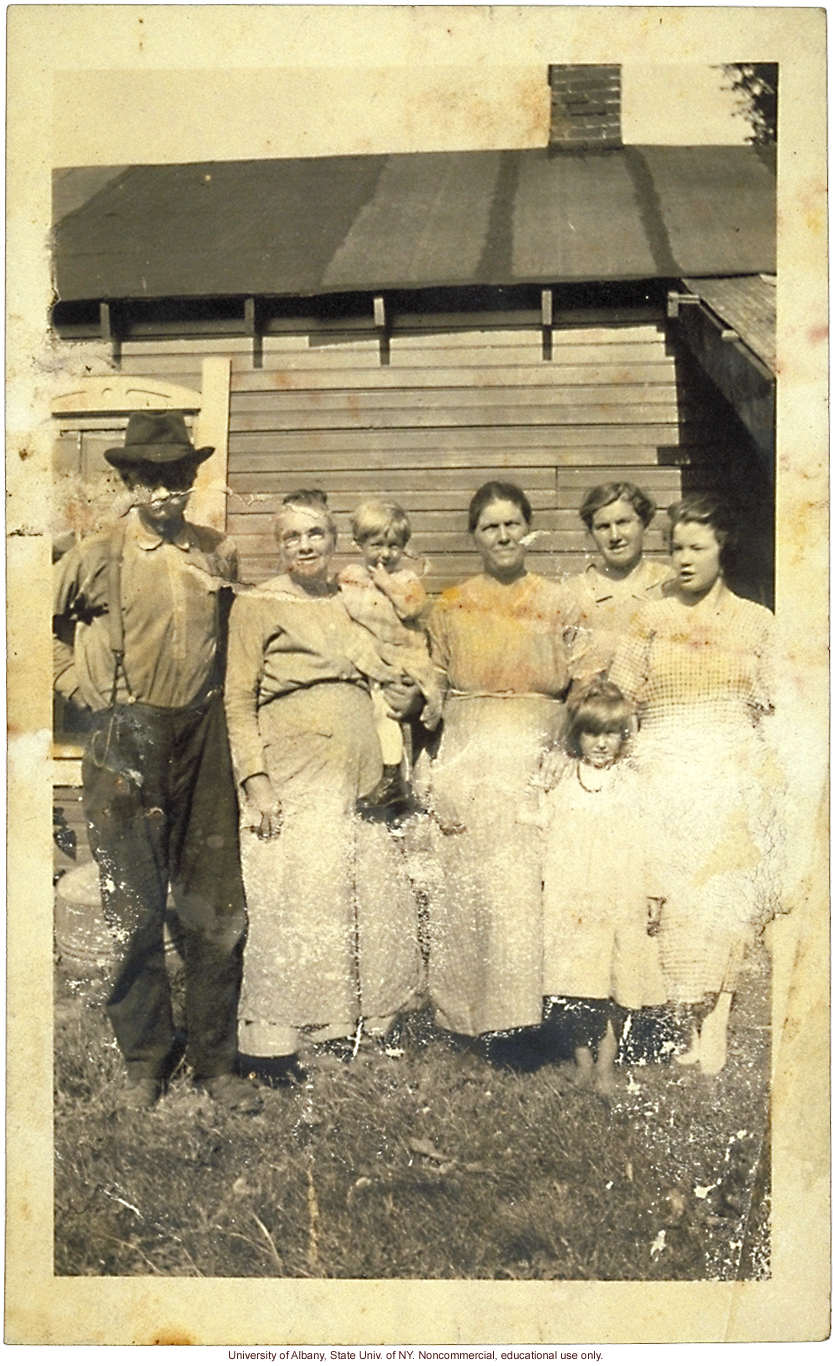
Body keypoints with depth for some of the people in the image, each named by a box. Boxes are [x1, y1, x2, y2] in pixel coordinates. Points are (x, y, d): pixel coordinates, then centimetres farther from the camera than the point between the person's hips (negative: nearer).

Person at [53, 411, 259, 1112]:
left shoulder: (219, 554, 6)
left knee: (217, 913, 6)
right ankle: (144, 1063, 23)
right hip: (126, 748, -2)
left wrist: (210, 696, 11)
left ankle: (216, 1061, 21)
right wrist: (83, 687, 3)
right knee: (135, 913, 6)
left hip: (204, 745, 3)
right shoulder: (96, 558, -2)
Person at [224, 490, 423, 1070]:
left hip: (358, 777, 6)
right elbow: (239, 701, -6)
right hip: (295, 779, -6)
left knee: (369, 899, 6)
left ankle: (354, 1022, 20)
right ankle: (276, 1042, 3)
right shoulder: (257, 605, 0)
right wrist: (255, 778, -14)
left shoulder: (353, 603, 17)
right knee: (293, 901, -7)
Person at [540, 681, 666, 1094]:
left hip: (621, 901, 0)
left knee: (617, 980, 2)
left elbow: (649, 843, 3)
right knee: (573, 982, 0)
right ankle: (582, 1060, 14)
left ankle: (605, 1063, 16)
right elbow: (546, 842, 8)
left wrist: (654, 897, 1)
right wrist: (545, 892, 5)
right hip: (570, 901, 1)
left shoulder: (633, 785, 2)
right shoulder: (561, 785, 5)